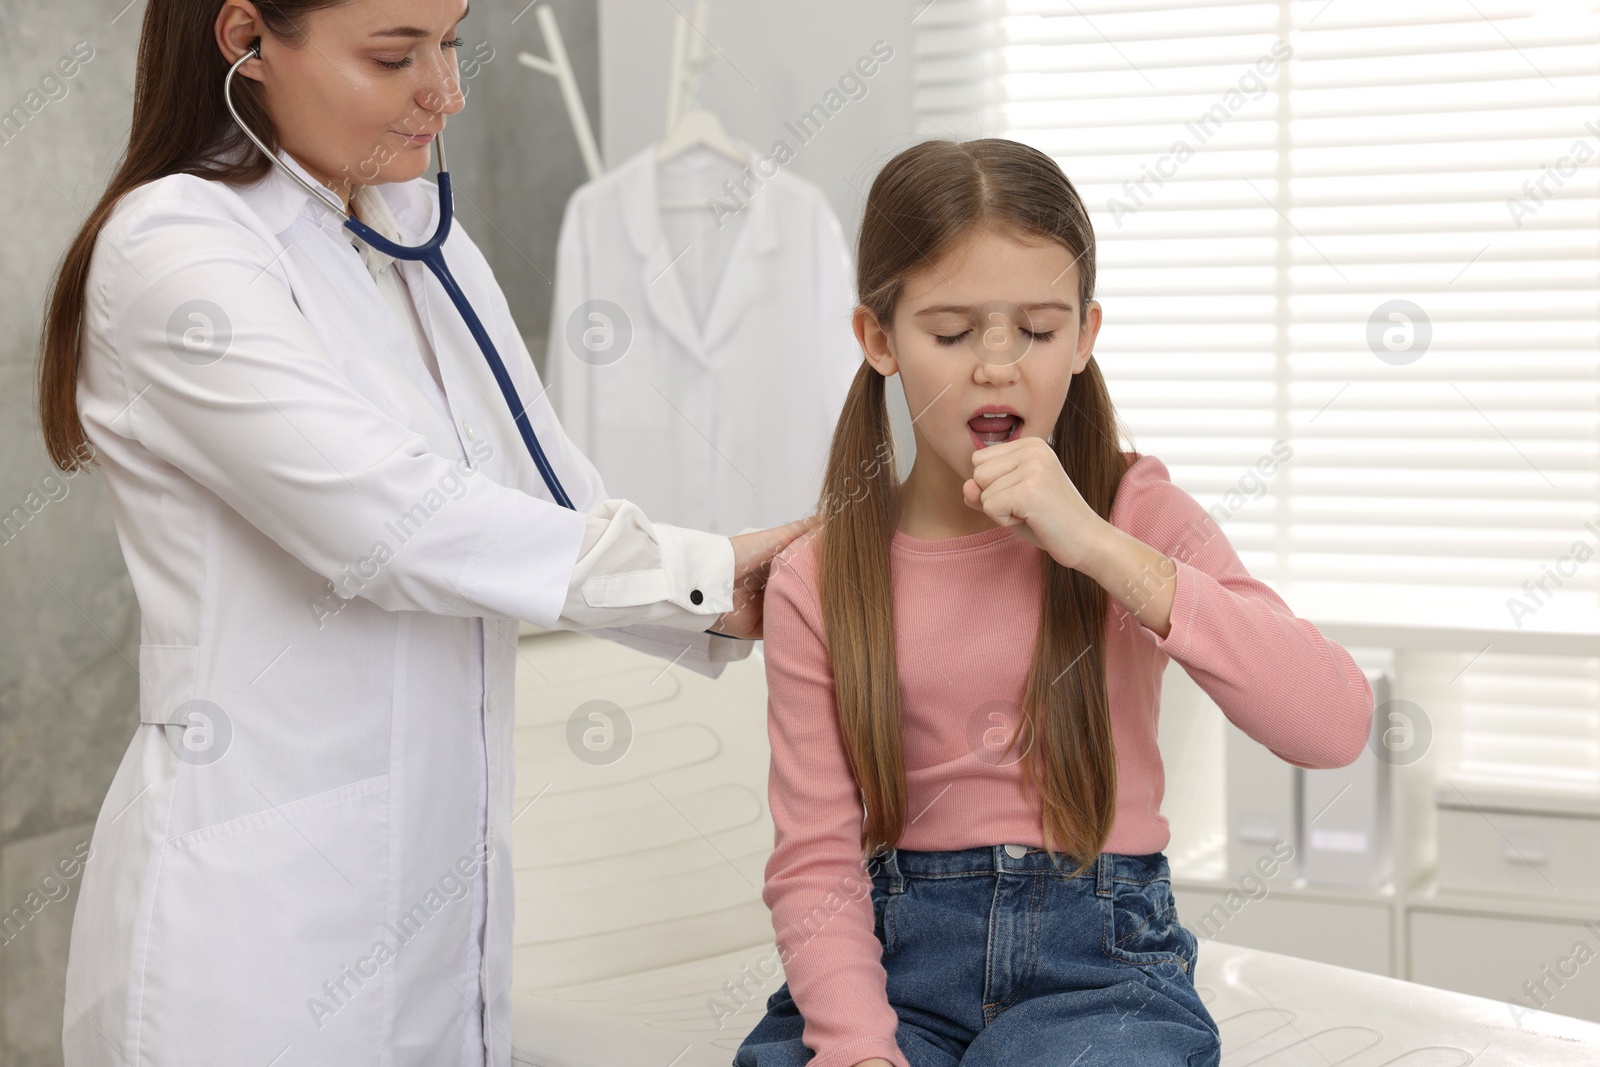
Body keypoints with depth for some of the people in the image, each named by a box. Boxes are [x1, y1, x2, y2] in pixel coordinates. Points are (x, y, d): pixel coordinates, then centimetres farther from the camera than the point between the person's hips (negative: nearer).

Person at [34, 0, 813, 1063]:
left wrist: (729, 604, -9)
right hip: (264, 899, -7)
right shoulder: (177, 247, -13)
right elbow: (391, 522, -21)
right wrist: (699, 573, -16)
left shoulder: (429, 248, 11)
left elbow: (558, 507, 8)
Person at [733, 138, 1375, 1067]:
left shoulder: (1135, 513, -2)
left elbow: (1335, 725, -16)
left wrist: (1099, 549, -22)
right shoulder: (816, 581, 2)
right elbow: (815, 859, -2)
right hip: (895, 953, 2)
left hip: (1096, 954, -1)